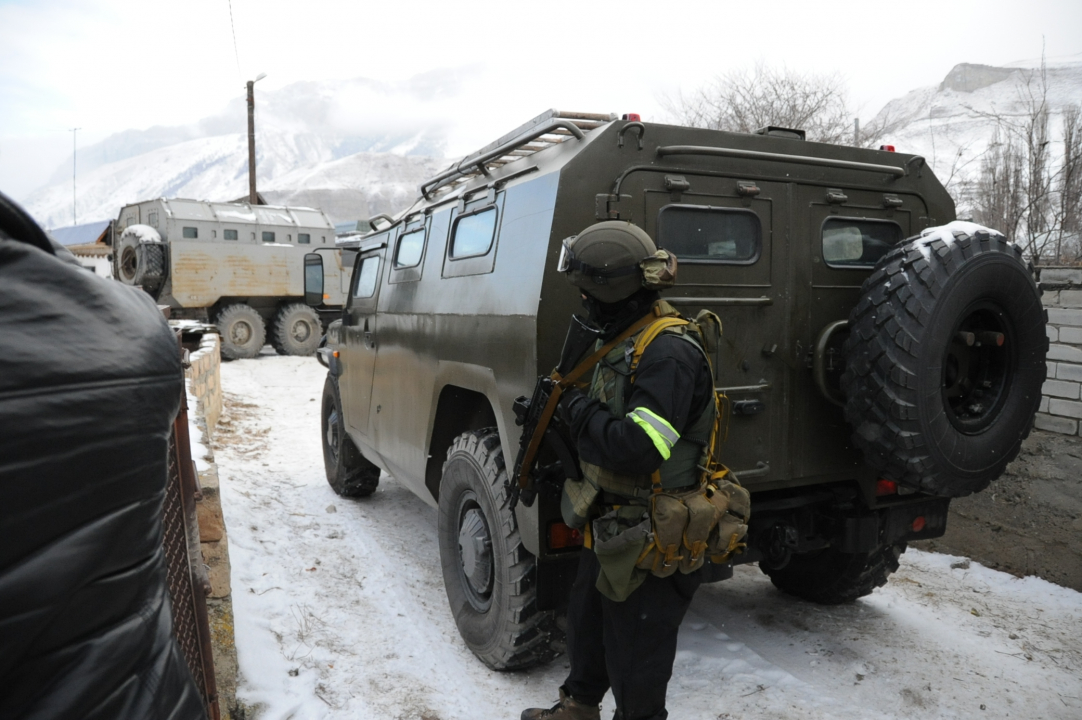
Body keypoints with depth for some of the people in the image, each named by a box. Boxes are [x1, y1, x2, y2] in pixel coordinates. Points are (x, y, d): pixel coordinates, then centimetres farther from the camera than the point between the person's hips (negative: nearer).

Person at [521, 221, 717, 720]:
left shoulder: (669, 353, -26)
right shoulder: (625, 341, 7)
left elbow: (636, 448, -35)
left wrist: (578, 409, -22)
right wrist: (556, 409, 5)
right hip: (609, 526, 10)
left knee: (634, 660, 9)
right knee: (587, 623, 28)